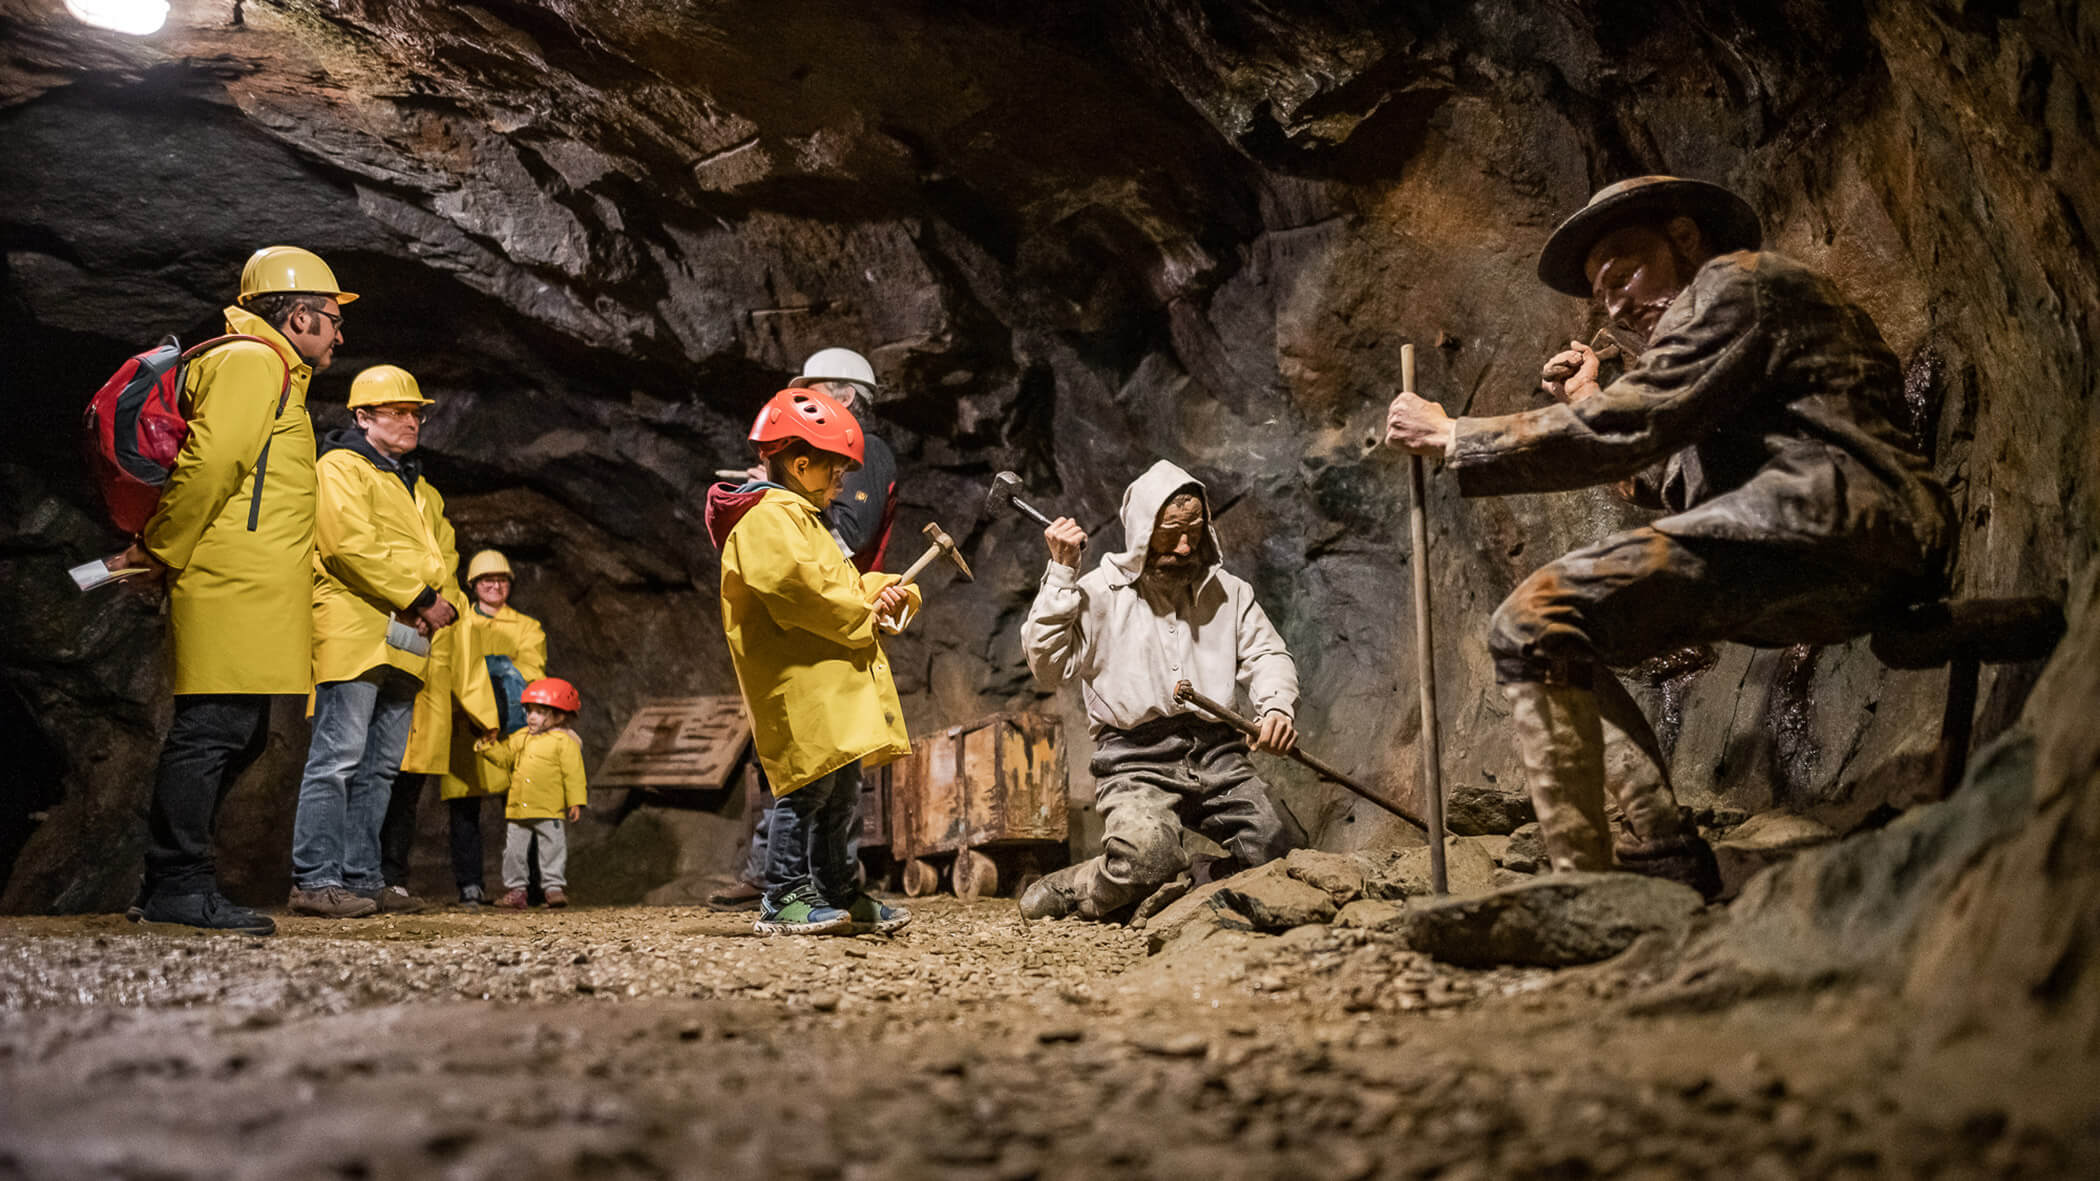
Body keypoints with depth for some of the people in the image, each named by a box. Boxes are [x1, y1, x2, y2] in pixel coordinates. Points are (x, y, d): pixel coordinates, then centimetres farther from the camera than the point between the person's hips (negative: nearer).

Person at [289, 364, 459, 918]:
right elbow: (354, 544, -15)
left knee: (380, 768, 9)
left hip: (404, 641, 9)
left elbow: (437, 555, 23)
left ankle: (361, 878, 13)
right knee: (338, 758, -12)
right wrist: (419, 597, -14)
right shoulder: (341, 467, -1)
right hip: (355, 631, -9)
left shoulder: (417, 486, 26)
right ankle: (315, 881, -12)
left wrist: (438, 601, 2)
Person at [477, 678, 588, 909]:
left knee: (553, 849, -2)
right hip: (517, 811, 5)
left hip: (550, 812, -5)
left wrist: (576, 802, -10)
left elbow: (574, 775, -7)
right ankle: (515, 890, 15)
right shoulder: (520, 737, 14)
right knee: (514, 851, 8)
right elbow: (505, 757, 18)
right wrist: (490, 745, 1)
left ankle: (554, 888, 4)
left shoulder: (564, 742, -5)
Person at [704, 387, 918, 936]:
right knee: (809, 786, -13)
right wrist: (863, 614, -14)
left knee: (841, 789, 14)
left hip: (833, 683, 11)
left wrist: (882, 591, 8)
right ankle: (786, 899, -7)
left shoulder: (802, 520, 26)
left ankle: (839, 894, 23)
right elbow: (796, 584, -24)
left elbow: (839, 584, 30)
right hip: (800, 683, -11)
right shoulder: (768, 518, -9)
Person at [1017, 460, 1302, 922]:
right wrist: (1061, 573, -7)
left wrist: (1277, 705, -7)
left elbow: (1266, 655, 16)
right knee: (1145, 858, -31)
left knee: (1277, 853, -17)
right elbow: (1048, 667, -4)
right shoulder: (1099, 592, 4)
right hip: (1136, 762, -4)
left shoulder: (1227, 592, 18)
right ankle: (1073, 889, 1)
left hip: (1217, 754, 4)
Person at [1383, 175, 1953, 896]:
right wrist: (1590, 405, 21)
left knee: (1531, 625, -18)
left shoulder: (1738, 279, 3)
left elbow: (1623, 429, -10)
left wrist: (1452, 438, -3)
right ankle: (1667, 869, 1)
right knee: (1566, 643, 13)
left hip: (1823, 520, -10)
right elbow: (1685, 498, 26)